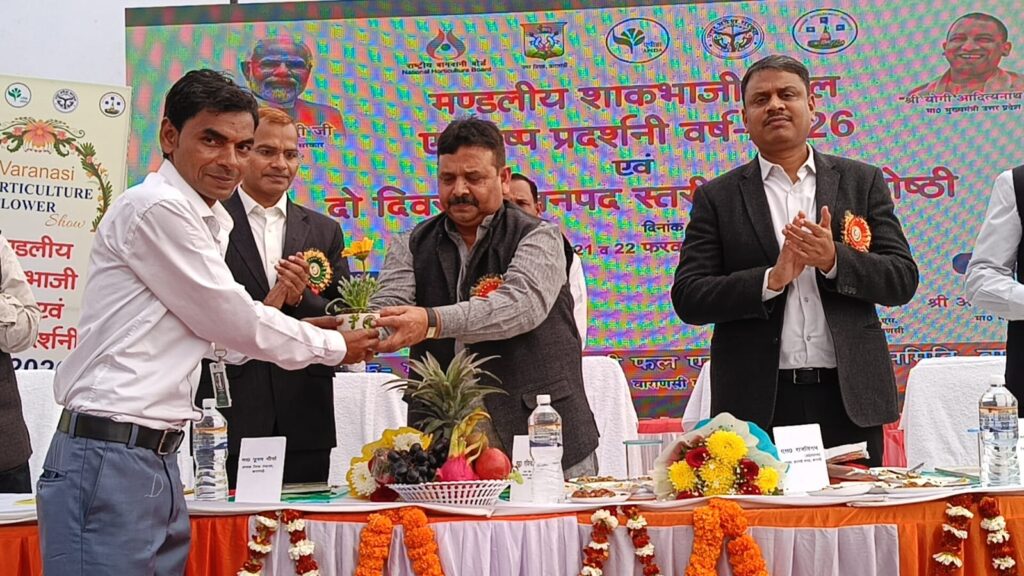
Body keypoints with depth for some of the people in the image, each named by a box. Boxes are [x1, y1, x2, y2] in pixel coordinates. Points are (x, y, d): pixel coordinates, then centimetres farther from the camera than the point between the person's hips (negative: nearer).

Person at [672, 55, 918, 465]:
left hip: (848, 398, 1)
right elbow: (687, 297, -1)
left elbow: (903, 280, 4)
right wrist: (771, 278, -15)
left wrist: (834, 259, -14)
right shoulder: (717, 198, 6)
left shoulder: (862, 182, 10)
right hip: (758, 403, -1)